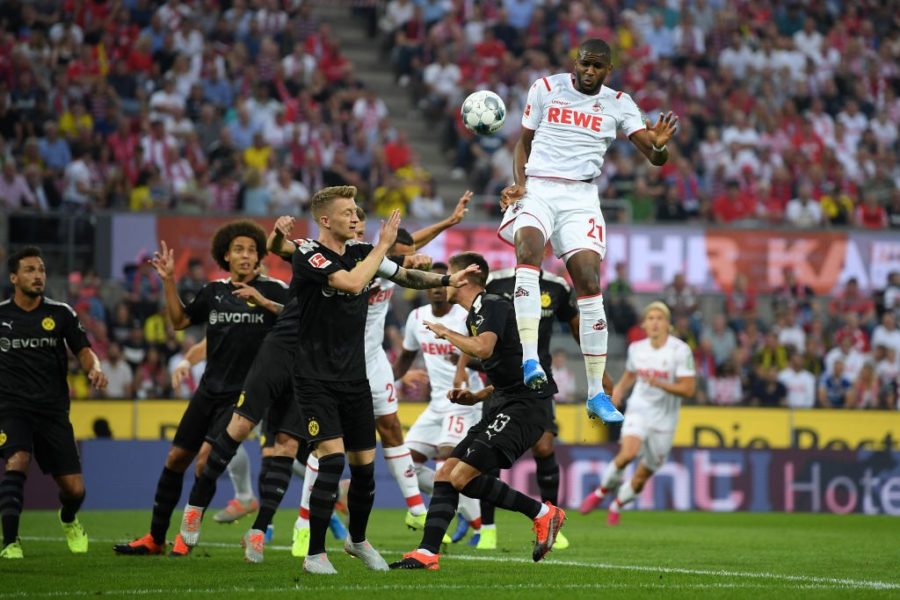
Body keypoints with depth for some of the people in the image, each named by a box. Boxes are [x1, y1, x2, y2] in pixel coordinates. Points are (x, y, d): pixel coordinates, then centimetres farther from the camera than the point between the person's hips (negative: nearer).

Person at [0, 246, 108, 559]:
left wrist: (94, 369, -18)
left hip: (53, 410, 1)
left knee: (74, 489, -1)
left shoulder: (61, 314, 3)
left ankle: (68, 520, 36)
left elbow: (84, 351, 2)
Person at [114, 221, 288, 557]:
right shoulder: (214, 291, 10)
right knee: (176, 457, 7)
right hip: (210, 389, 5)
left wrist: (264, 302, -21)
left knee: (206, 457, -16)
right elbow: (180, 320, 18)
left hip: (243, 392, -5)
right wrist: (168, 281, 8)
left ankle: (187, 537, -2)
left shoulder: (272, 290, -3)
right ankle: (155, 538, 18)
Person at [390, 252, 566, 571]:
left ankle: (542, 513, -6)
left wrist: (446, 333, -11)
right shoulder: (474, 315, 22)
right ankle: (427, 552, 0)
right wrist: (476, 397, 16)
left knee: (463, 477, -18)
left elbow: (483, 348, -28)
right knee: (445, 474, 2)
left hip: (524, 405, -10)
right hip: (505, 404, 10)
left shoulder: (492, 305, -8)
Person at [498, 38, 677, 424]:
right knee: (529, 248, -31)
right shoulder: (546, 88, 7)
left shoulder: (618, 104, 7)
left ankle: (597, 393, -5)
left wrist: (660, 145, -24)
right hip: (538, 189, -1)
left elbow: (654, 158, 0)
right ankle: (530, 357, -38)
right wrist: (519, 183, -3)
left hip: (580, 197, 1)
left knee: (589, 282, -12)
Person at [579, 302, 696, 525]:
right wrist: (616, 393, 7)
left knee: (642, 476, 6)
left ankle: (616, 506, 34)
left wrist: (659, 383, -26)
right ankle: (603, 490, -4)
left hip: (664, 419, -1)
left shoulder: (680, 350, -11)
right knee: (628, 452, -29)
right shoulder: (636, 348, 3)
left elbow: (688, 389, -14)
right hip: (639, 409, 1)